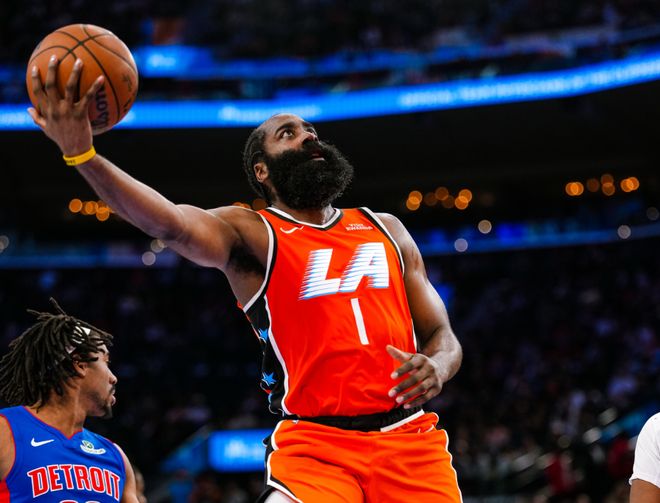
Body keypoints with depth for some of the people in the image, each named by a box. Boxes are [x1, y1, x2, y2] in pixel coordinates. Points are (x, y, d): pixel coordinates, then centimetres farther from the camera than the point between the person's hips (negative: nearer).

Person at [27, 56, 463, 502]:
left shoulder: (387, 230, 16)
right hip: (314, 444, -3)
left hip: (410, 438, 4)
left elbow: (443, 337, 17)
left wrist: (437, 367, -9)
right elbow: (173, 225, -20)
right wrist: (82, 155, -37)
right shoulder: (251, 234, 1)